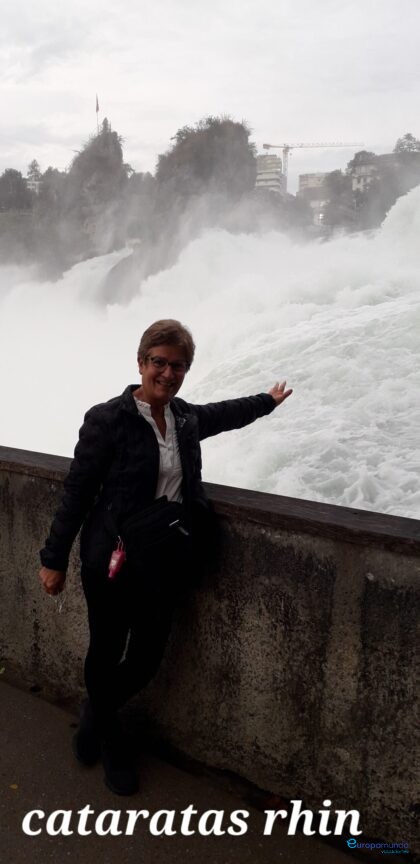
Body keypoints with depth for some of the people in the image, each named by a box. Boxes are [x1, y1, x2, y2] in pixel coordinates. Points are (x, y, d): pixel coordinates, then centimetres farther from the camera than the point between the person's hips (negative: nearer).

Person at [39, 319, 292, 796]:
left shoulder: (186, 417, 4)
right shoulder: (107, 419, -14)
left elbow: (224, 413, 26)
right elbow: (77, 491, -10)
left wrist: (268, 401, 42)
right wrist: (54, 558, -6)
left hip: (169, 560, 5)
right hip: (115, 560, -5)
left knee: (146, 661, 13)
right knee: (106, 656, 11)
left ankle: (98, 714, 47)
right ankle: (108, 736, 44)